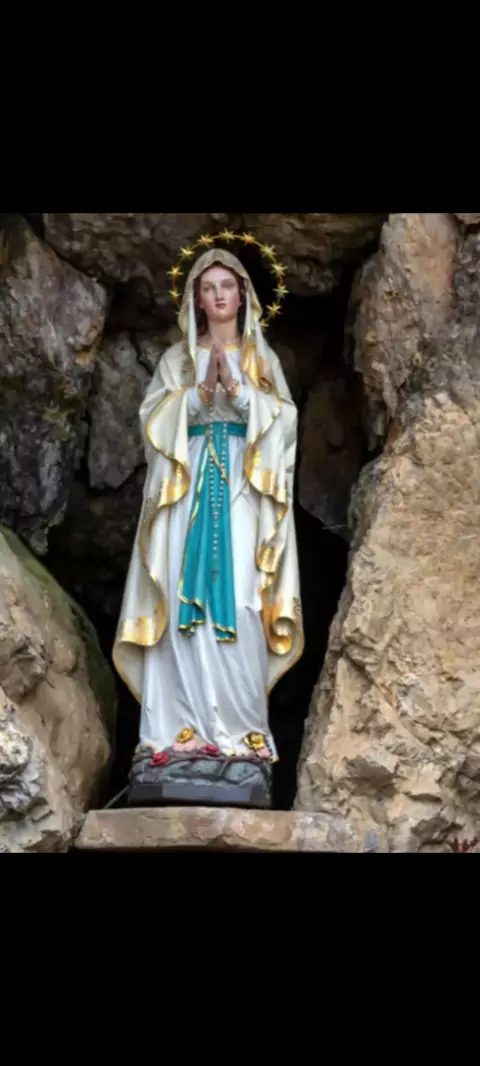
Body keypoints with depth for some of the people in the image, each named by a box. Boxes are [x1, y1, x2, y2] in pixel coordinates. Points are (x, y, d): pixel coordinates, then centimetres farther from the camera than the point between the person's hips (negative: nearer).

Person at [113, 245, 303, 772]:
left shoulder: (263, 358, 14)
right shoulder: (176, 358, 14)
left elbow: (282, 418, 1)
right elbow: (156, 419, 2)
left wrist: (235, 387, -12)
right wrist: (203, 389, -12)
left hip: (244, 487, 0)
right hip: (188, 484, 1)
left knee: (239, 598, -10)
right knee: (187, 595, -9)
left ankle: (241, 722, -8)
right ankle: (185, 722, -8)